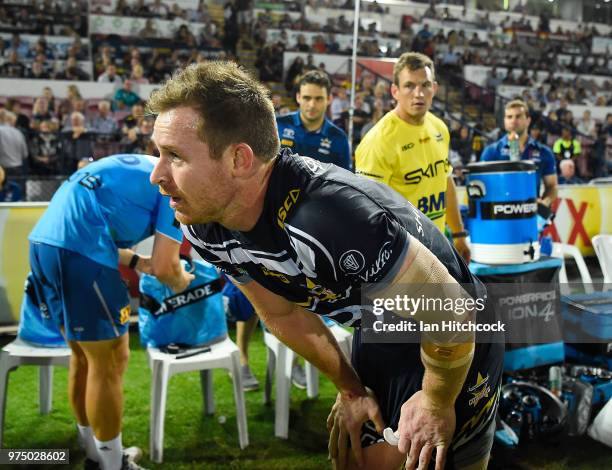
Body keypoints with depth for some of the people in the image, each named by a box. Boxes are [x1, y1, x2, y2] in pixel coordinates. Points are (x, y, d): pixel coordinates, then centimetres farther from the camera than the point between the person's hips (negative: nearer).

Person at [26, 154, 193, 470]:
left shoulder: (143, 169, 27)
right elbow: (164, 267, -5)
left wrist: (139, 263, 23)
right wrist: (181, 282, 17)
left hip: (45, 240, 9)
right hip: (78, 249, -9)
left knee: (84, 355, 19)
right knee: (109, 363, 3)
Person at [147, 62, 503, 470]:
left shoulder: (327, 220, -41)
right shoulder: (203, 227, -15)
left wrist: (435, 403, -12)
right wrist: (351, 389, 8)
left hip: (457, 343, -6)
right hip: (377, 335, 7)